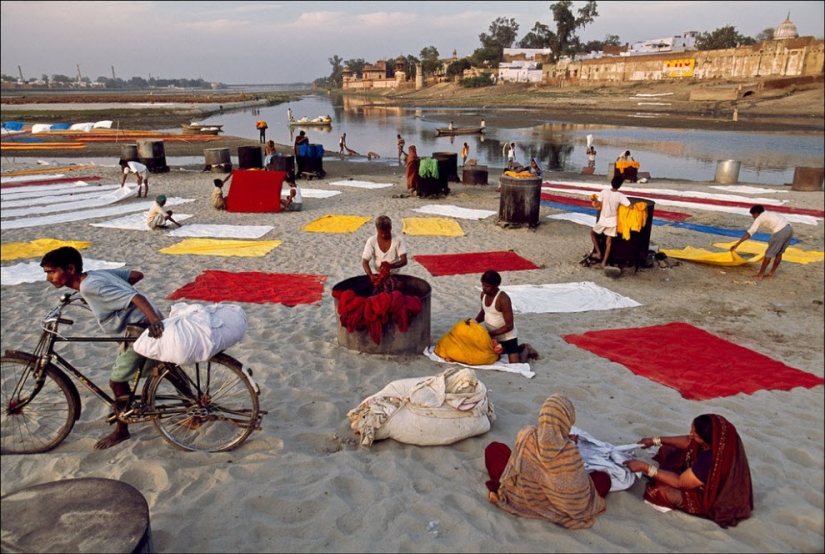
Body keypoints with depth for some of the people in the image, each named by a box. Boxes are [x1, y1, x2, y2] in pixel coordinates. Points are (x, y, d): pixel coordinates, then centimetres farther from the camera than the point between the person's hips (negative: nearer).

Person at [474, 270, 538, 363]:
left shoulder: (503, 299, -29)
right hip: (494, 336, 8)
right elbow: (483, 312, 12)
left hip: (508, 336, -8)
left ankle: (525, 350, 19)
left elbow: (509, 326, -26)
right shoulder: (483, 294, -6)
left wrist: (490, 334, -26)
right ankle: (520, 348, 34)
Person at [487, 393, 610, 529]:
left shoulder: (525, 435, -23)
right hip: (551, 508, -1)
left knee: (493, 448, 22)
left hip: (519, 499, 2)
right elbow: (578, 491, -21)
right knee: (604, 479, 13)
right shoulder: (569, 452, -32)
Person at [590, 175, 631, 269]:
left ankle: (598, 252, 15)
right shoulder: (620, 196, -13)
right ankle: (604, 262, 10)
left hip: (603, 220, -1)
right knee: (609, 242, 11)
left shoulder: (604, 192, -14)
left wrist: (595, 199, 9)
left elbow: (597, 206, -10)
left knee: (592, 233, 26)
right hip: (613, 221, 1)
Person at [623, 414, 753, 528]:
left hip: (713, 500, -8)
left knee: (659, 488, -18)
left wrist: (645, 467, -28)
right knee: (667, 452, 7)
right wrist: (656, 440, -3)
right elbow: (689, 441, -1)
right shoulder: (721, 437, -21)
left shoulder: (712, 460, -43)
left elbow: (679, 482, -29)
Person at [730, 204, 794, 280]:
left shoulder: (759, 218, 9)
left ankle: (760, 275, 15)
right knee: (779, 253, 20)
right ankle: (771, 274, 28)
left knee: (769, 254, 6)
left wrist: (737, 244, 4)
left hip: (780, 232, -7)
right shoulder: (770, 214, 31)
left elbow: (749, 233, 4)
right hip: (789, 229, 7)